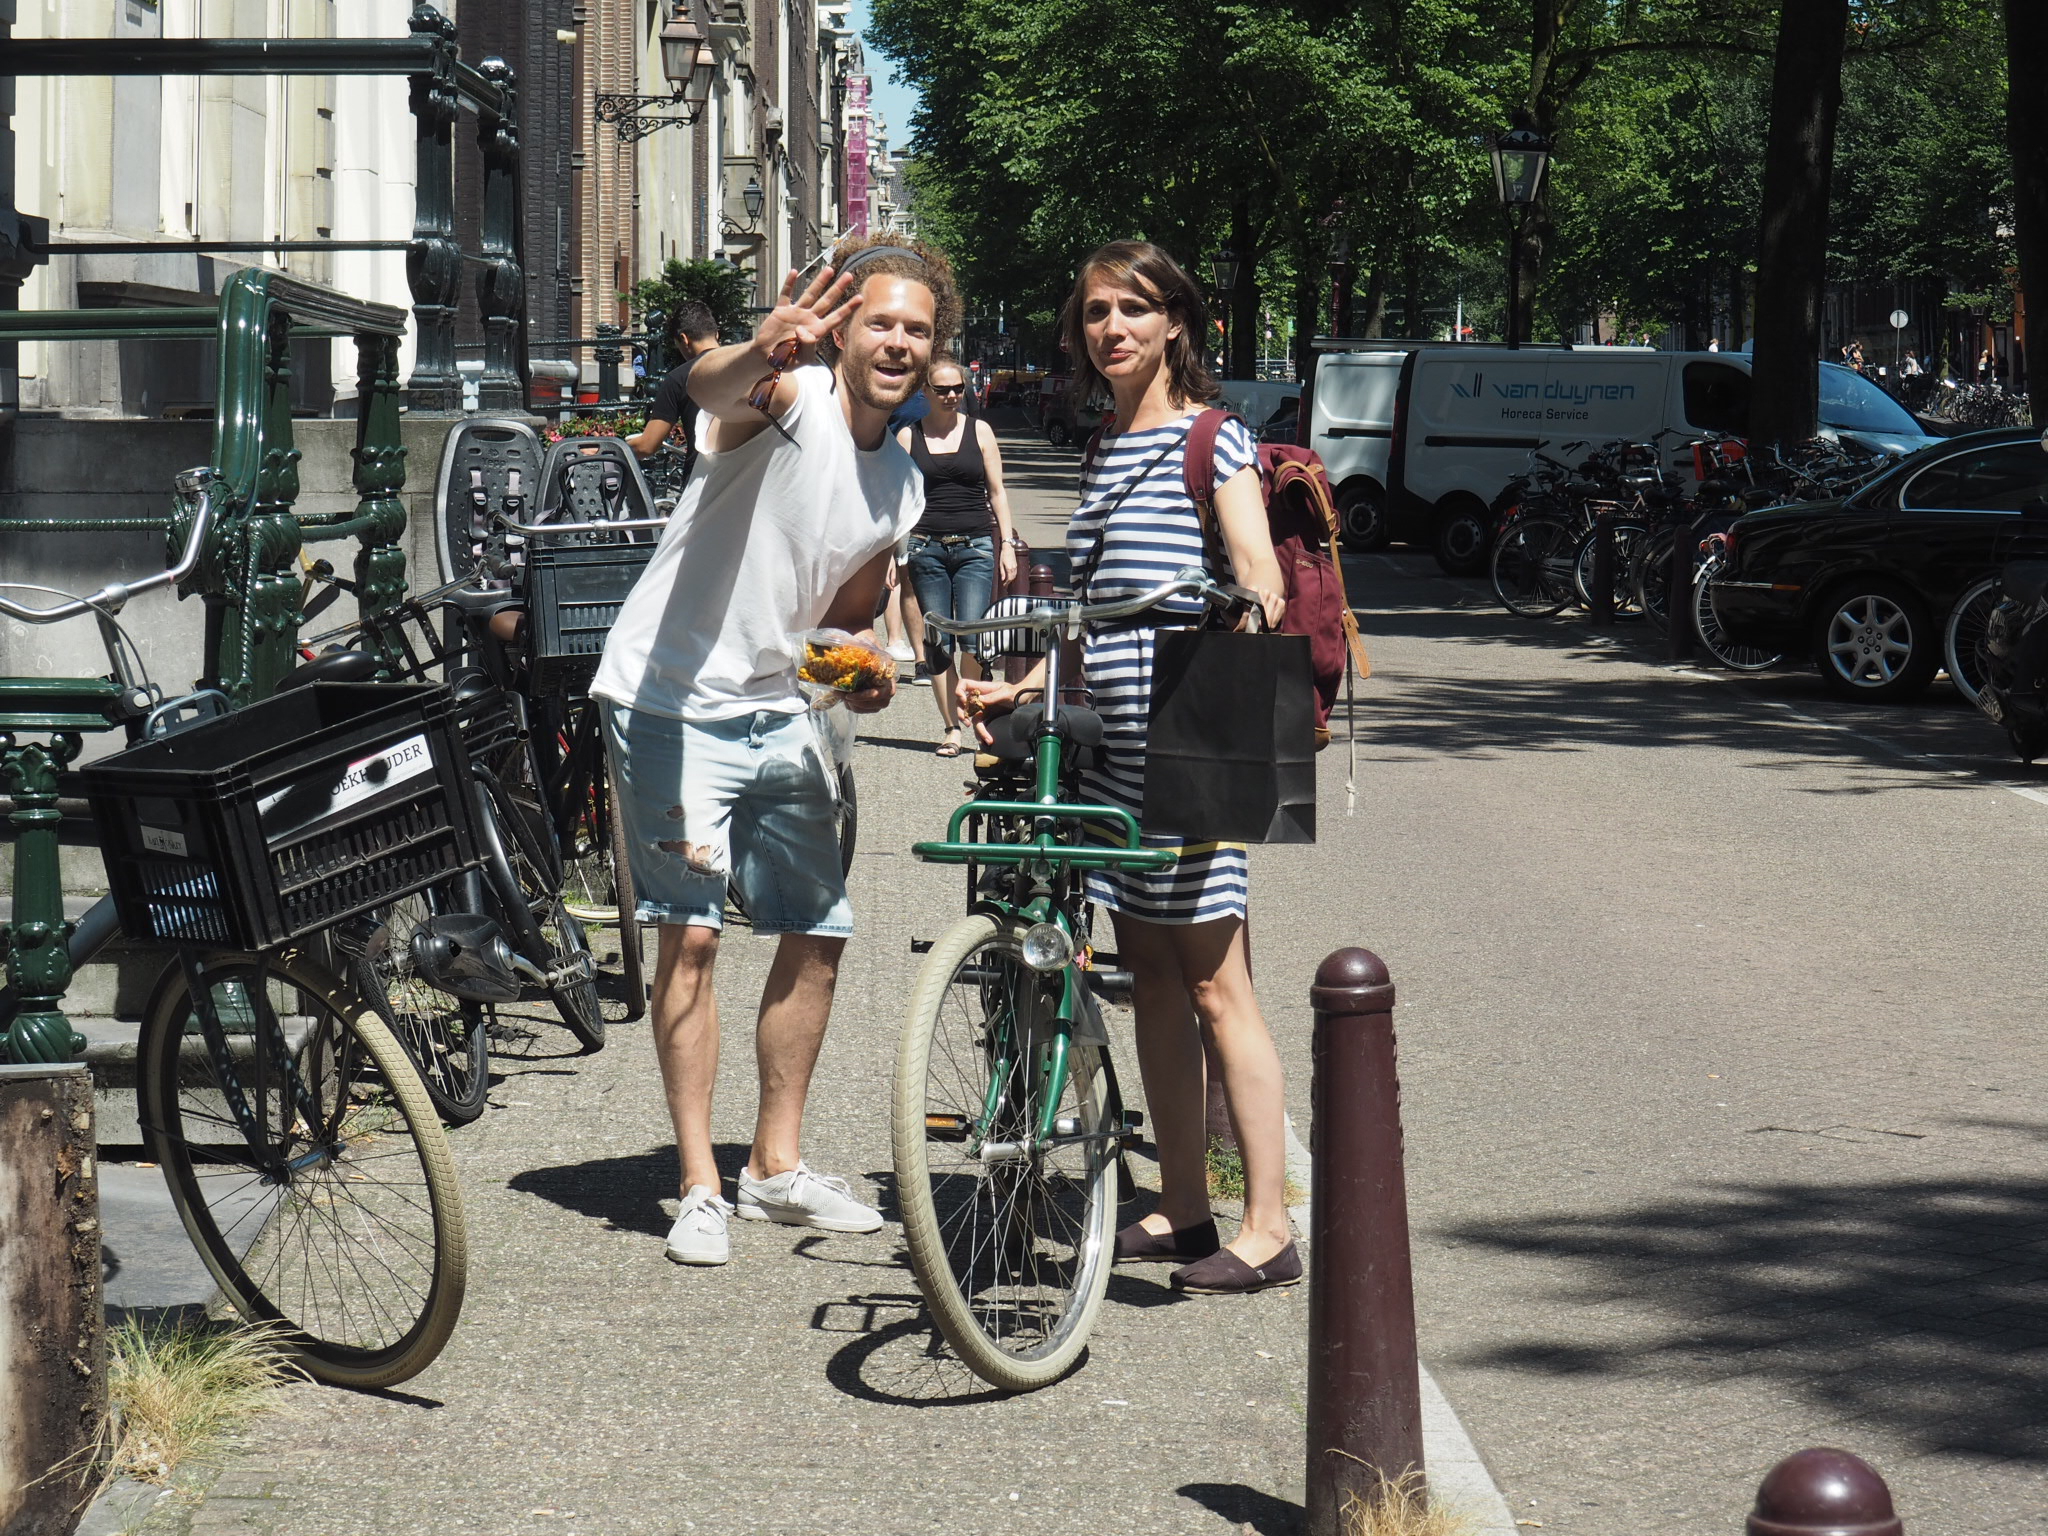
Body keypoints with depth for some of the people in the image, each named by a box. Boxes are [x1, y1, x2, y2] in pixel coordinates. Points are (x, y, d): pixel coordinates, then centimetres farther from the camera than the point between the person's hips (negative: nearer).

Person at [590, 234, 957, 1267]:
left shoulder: (901, 486, 8)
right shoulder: (787, 395, -15)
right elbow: (707, 388, -40)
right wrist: (761, 354, -64)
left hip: (778, 711, 8)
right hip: (671, 701, -8)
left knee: (818, 936, 10)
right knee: (690, 934, -10)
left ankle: (777, 1165, 24)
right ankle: (699, 1186, -3)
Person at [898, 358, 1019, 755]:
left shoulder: (979, 431, 9)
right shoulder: (908, 436, 8)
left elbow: (997, 491, 11)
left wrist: (1007, 544, 3)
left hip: (975, 547, -1)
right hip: (927, 549, 1)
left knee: (971, 639, -14)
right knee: (937, 643, 0)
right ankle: (950, 727, 7)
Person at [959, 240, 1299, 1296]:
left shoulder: (1210, 437, -4)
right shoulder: (1107, 452, 18)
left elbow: (1260, 585, -13)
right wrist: (1023, 687, 9)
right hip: (1115, 742, 8)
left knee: (1215, 982, -8)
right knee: (1151, 976, 10)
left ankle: (1268, 1227, -5)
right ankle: (1183, 1209, 16)